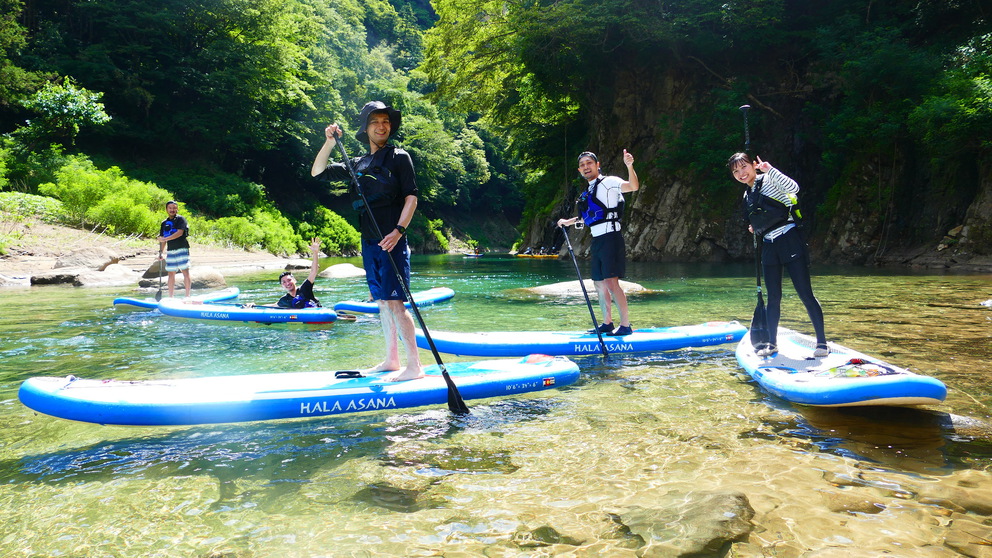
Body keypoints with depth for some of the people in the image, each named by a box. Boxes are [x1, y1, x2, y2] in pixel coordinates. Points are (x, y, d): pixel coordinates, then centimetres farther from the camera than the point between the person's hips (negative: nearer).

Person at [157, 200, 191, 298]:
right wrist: (160, 252, 8)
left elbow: (180, 233, -16)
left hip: (182, 249, -6)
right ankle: (170, 297, 10)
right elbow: (162, 239, 18)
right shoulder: (164, 223, 16)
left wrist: (165, 239, -19)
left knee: (185, 272, -9)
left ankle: (187, 295, -9)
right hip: (170, 251, 6)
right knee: (171, 273, 6)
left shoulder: (180, 219, -1)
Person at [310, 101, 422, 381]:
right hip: (369, 242, 7)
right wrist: (329, 142, 4)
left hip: (391, 242, -7)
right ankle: (391, 361, 20)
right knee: (382, 302, 11)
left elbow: (411, 197, -7)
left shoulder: (399, 157, 0)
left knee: (394, 302, -12)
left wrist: (398, 230, -20)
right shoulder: (358, 164, 16)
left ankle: (414, 366, -10)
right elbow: (318, 172, 18)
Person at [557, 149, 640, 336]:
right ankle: (607, 324, 21)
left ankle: (625, 325, -11)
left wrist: (629, 166, -38)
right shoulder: (588, 191, 19)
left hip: (610, 238, -9)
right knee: (599, 283, 11)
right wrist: (568, 222, 34)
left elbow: (633, 186, -23)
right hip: (597, 241, 9)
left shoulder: (609, 182, -5)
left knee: (611, 282, -15)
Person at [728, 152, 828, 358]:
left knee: (805, 293, -7)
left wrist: (770, 169, -24)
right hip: (769, 246, 7)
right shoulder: (747, 195, 16)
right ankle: (772, 343, 17)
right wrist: (755, 228, 12)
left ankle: (822, 343, -3)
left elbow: (793, 188, -25)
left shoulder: (768, 179, -5)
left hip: (788, 240, -7)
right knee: (773, 297, 10)